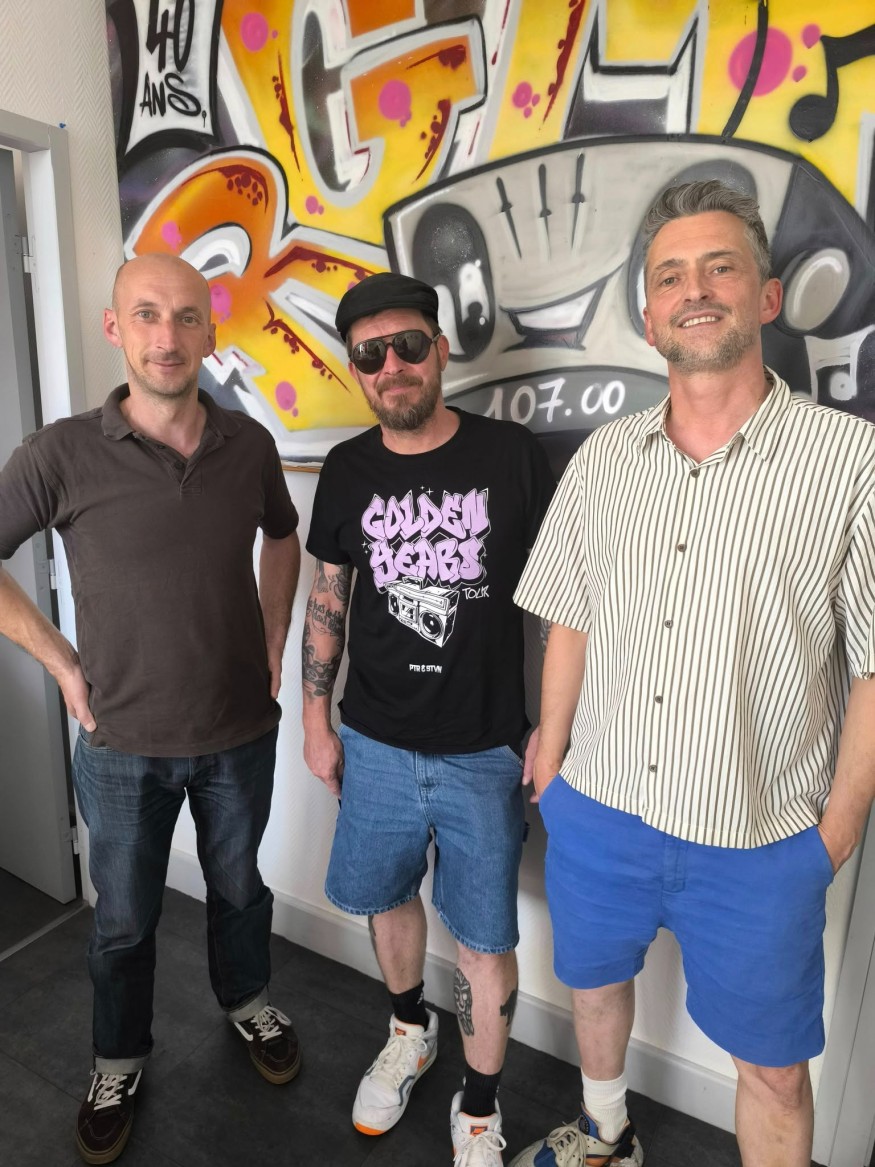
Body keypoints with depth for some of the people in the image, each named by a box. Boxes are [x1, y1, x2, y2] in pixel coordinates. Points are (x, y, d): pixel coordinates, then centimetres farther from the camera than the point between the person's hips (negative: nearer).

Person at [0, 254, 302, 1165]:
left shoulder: (248, 444, -6)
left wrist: (273, 644, 6)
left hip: (240, 731, 2)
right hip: (124, 743, -1)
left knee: (238, 887, 24)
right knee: (124, 918, 20)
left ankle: (248, 1002, 52)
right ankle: (118, 1061, 47)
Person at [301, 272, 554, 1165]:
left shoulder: (512, 455, -10)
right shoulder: (347, 470, -1)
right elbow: (327, 598, 7)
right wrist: (316, 719, 7)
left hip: (486, 752, -3)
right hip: (375, 745, 3)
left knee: (484, 938, 11)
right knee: (385, 896, 22)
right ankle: (409, 1032, 53)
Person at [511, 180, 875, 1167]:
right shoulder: (603, 458, 0)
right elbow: (571, 625, 5)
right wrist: (548, 767, 6)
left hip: (761, 846, -3)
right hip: (595, 816, 4)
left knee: (772, 1068, 17)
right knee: (593, 984, 26)